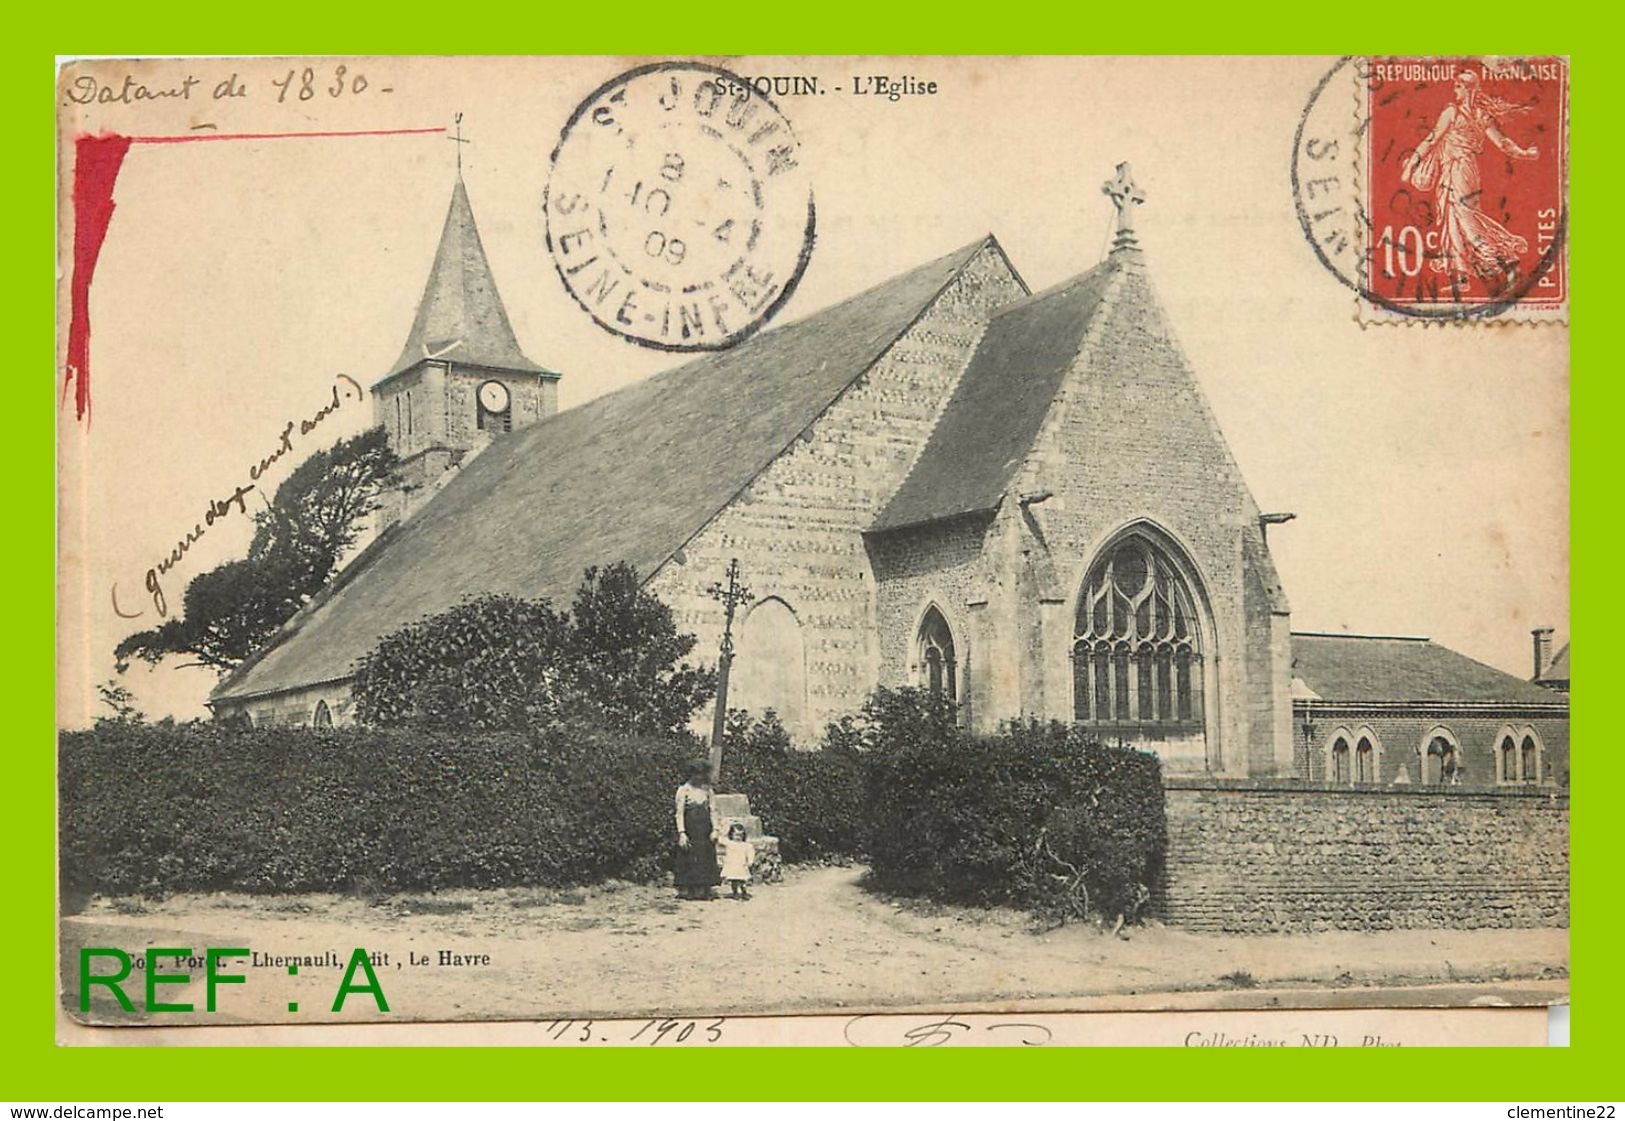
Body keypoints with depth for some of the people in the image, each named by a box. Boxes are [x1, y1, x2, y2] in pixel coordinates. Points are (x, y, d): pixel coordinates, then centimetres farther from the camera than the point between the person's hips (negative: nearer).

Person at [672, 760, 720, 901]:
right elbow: (679, 813, -6)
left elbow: (712, 811, 10)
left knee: (705, 861, 2)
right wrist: (681, 833, -15)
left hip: (705, 832, 4)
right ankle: (685, 891, 1)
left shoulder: (707, 790, 12)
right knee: (688, 861, -3)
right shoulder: (683, 790, -1)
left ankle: (702, 891, 5)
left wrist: (715, 829, -2)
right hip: (689, 831, -4)